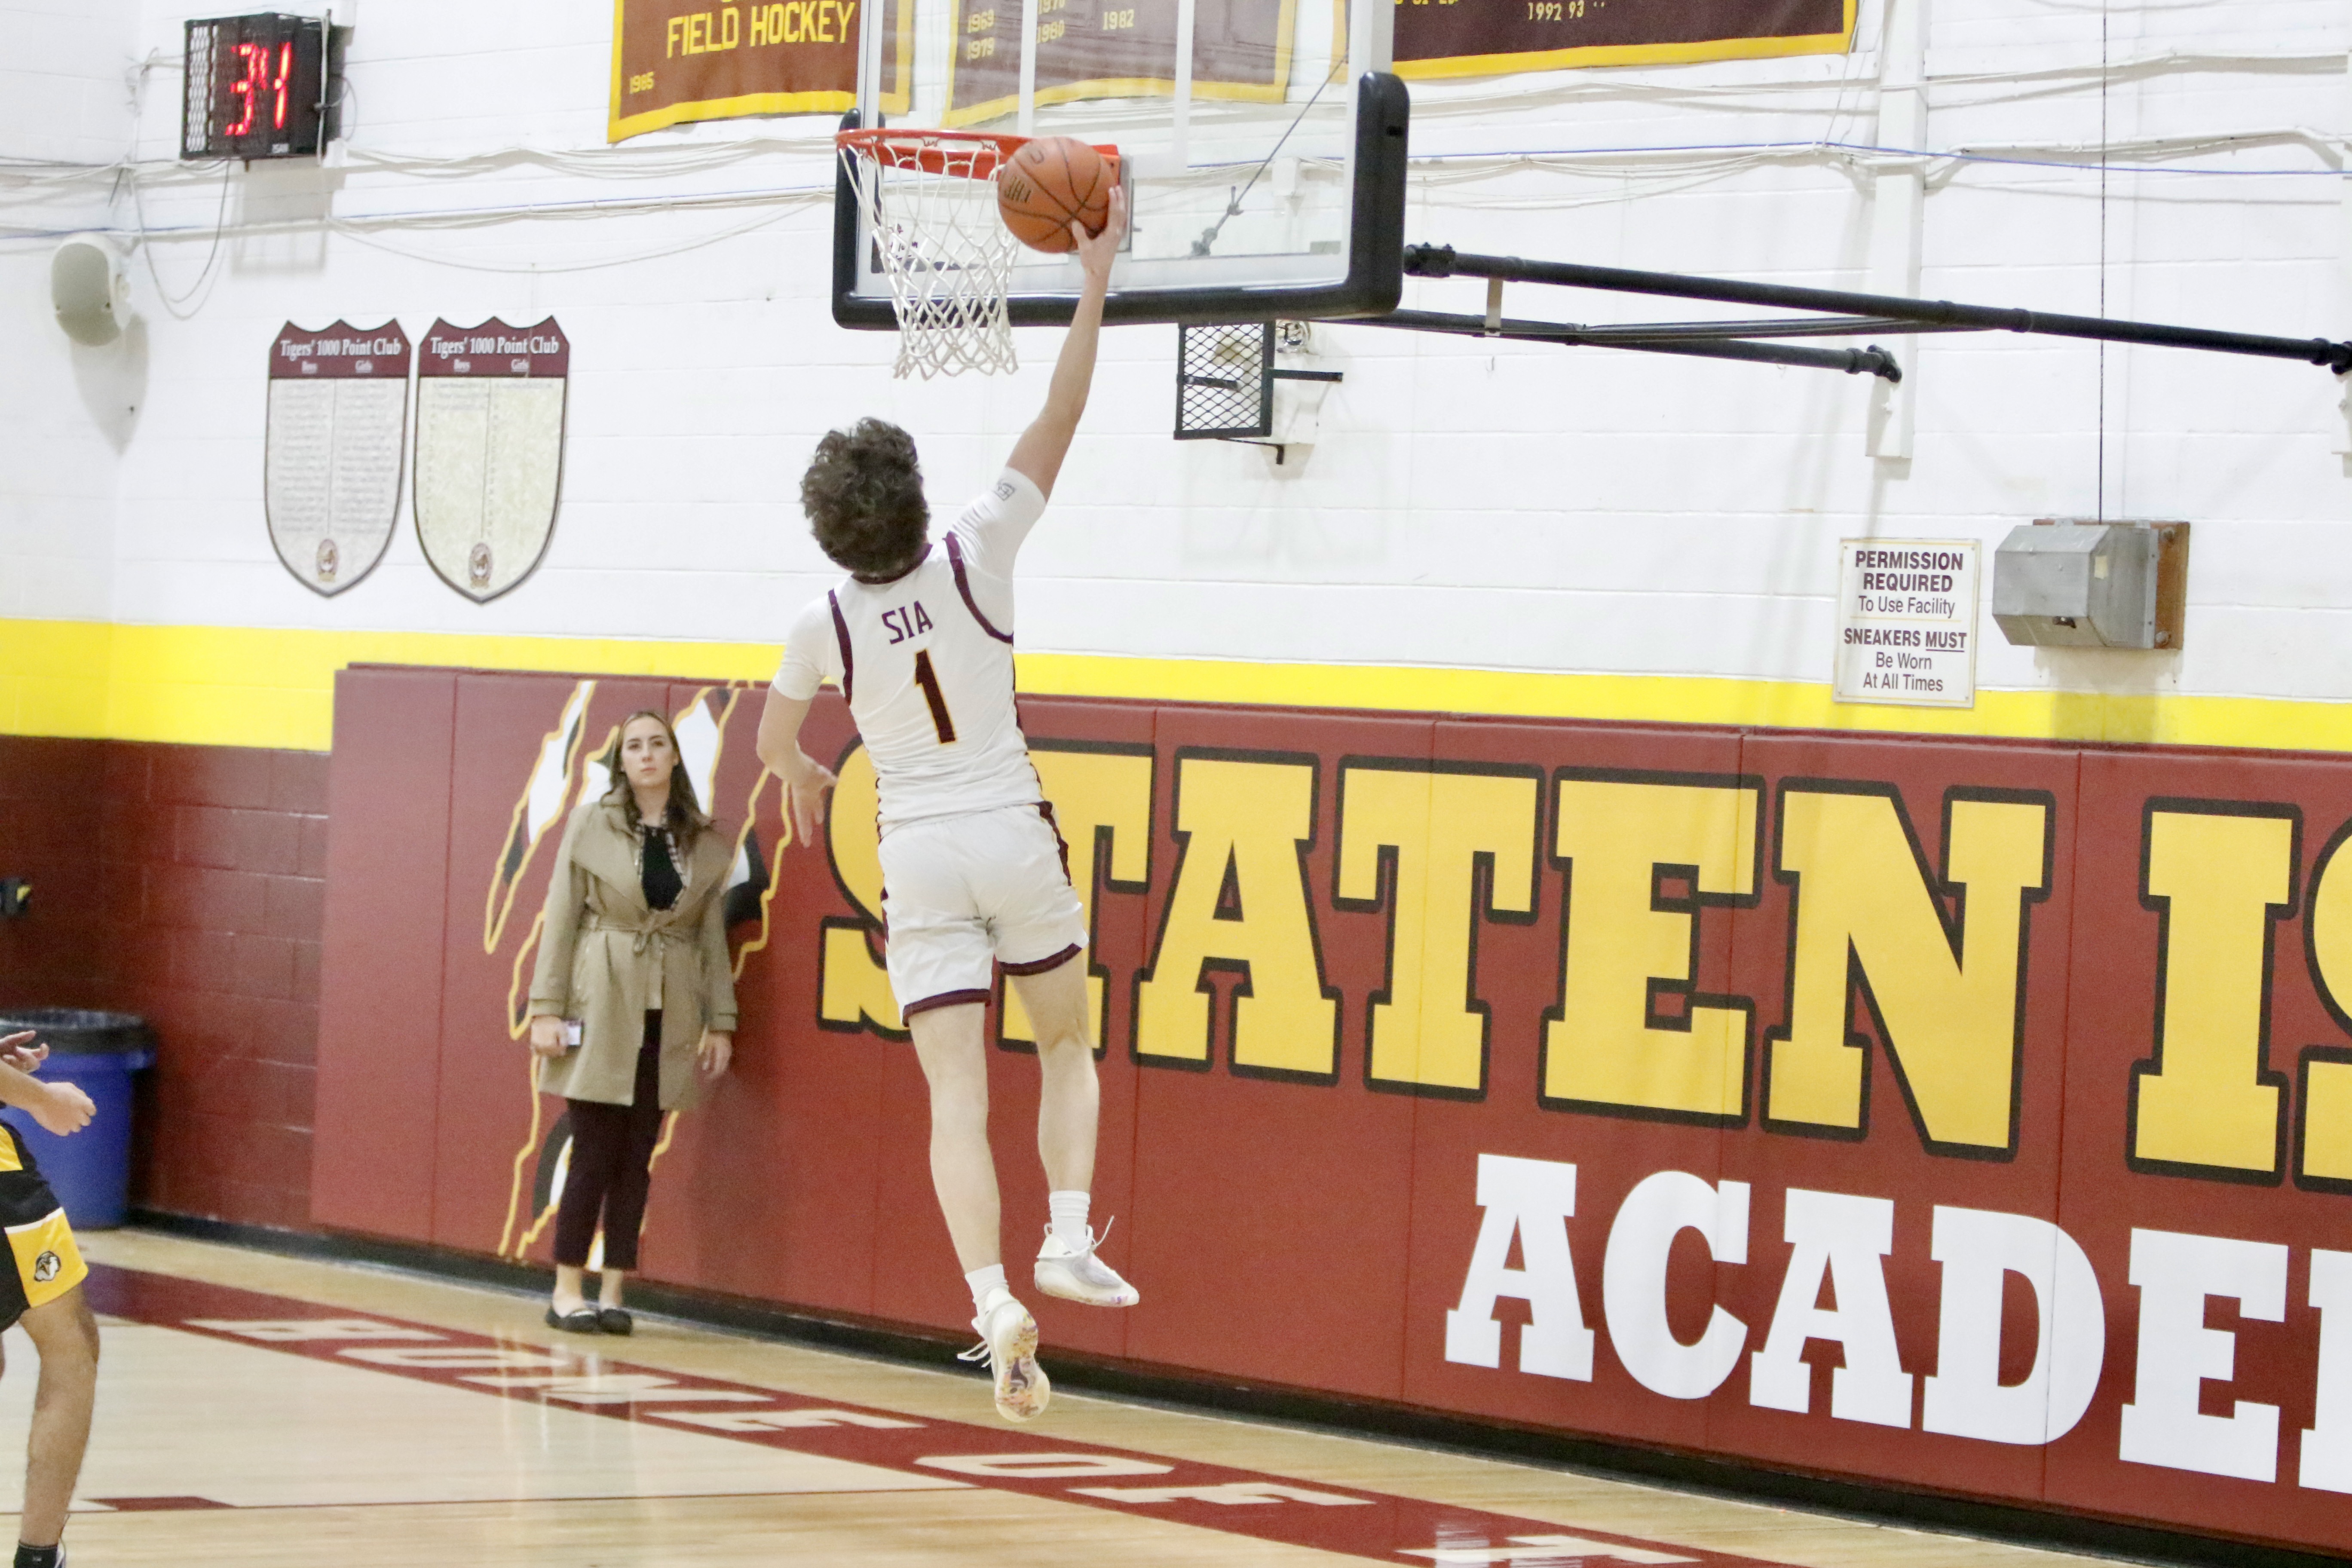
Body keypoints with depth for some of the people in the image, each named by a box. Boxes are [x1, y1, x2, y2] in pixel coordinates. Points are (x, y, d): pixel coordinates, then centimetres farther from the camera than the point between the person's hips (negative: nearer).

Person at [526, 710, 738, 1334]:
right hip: (600, 1007, -3)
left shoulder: (705, 842, 7)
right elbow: (561, 918, -1)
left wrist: (721, 1021, 4)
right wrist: (547, 1008, -6)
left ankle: (613, 1293, 9)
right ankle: (567, 1291, 5)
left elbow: (713, 935, 9)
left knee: (636, 1158, 4)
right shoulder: (592, 823, 0)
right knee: (595, 1153, -3)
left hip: (668, 1016, 3)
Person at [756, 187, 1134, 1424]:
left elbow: (774, 744, 14)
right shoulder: (975, 558, -8)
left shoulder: (825, 624, -4)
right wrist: (1096, 278, -1)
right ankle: (1068, 1241, 2)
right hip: (1015, 837, 0)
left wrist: (800, 778, 38)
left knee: (957, 1095, -5)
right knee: (1067, 1045, 20)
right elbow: (1059, 420, -5)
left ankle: (994, 1303, -20)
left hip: (919, 858, 0)